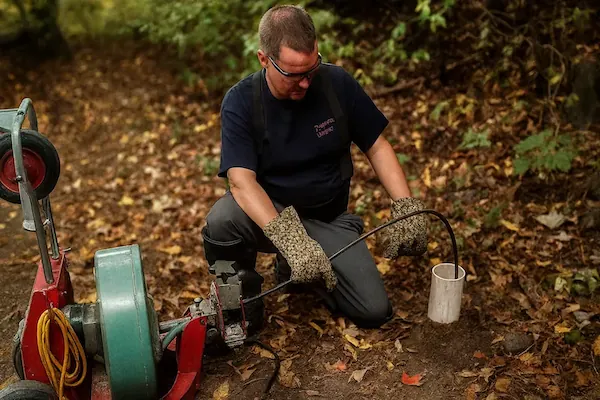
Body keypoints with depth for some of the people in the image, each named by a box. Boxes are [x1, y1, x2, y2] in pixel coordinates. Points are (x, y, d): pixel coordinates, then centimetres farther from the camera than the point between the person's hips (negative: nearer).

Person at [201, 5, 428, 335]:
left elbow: (377, 147, -3)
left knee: (374, 311, -11)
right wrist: (291, 239, -42)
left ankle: (296, 270, 16)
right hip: (268, 213, -2)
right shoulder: (240, 101, -17)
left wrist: (407, 208, -17)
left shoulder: (338, 83, -11)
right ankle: (243, 292, -3)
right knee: (221, 221, -36)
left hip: (327, 218, 3)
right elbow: (241, 180, -27)